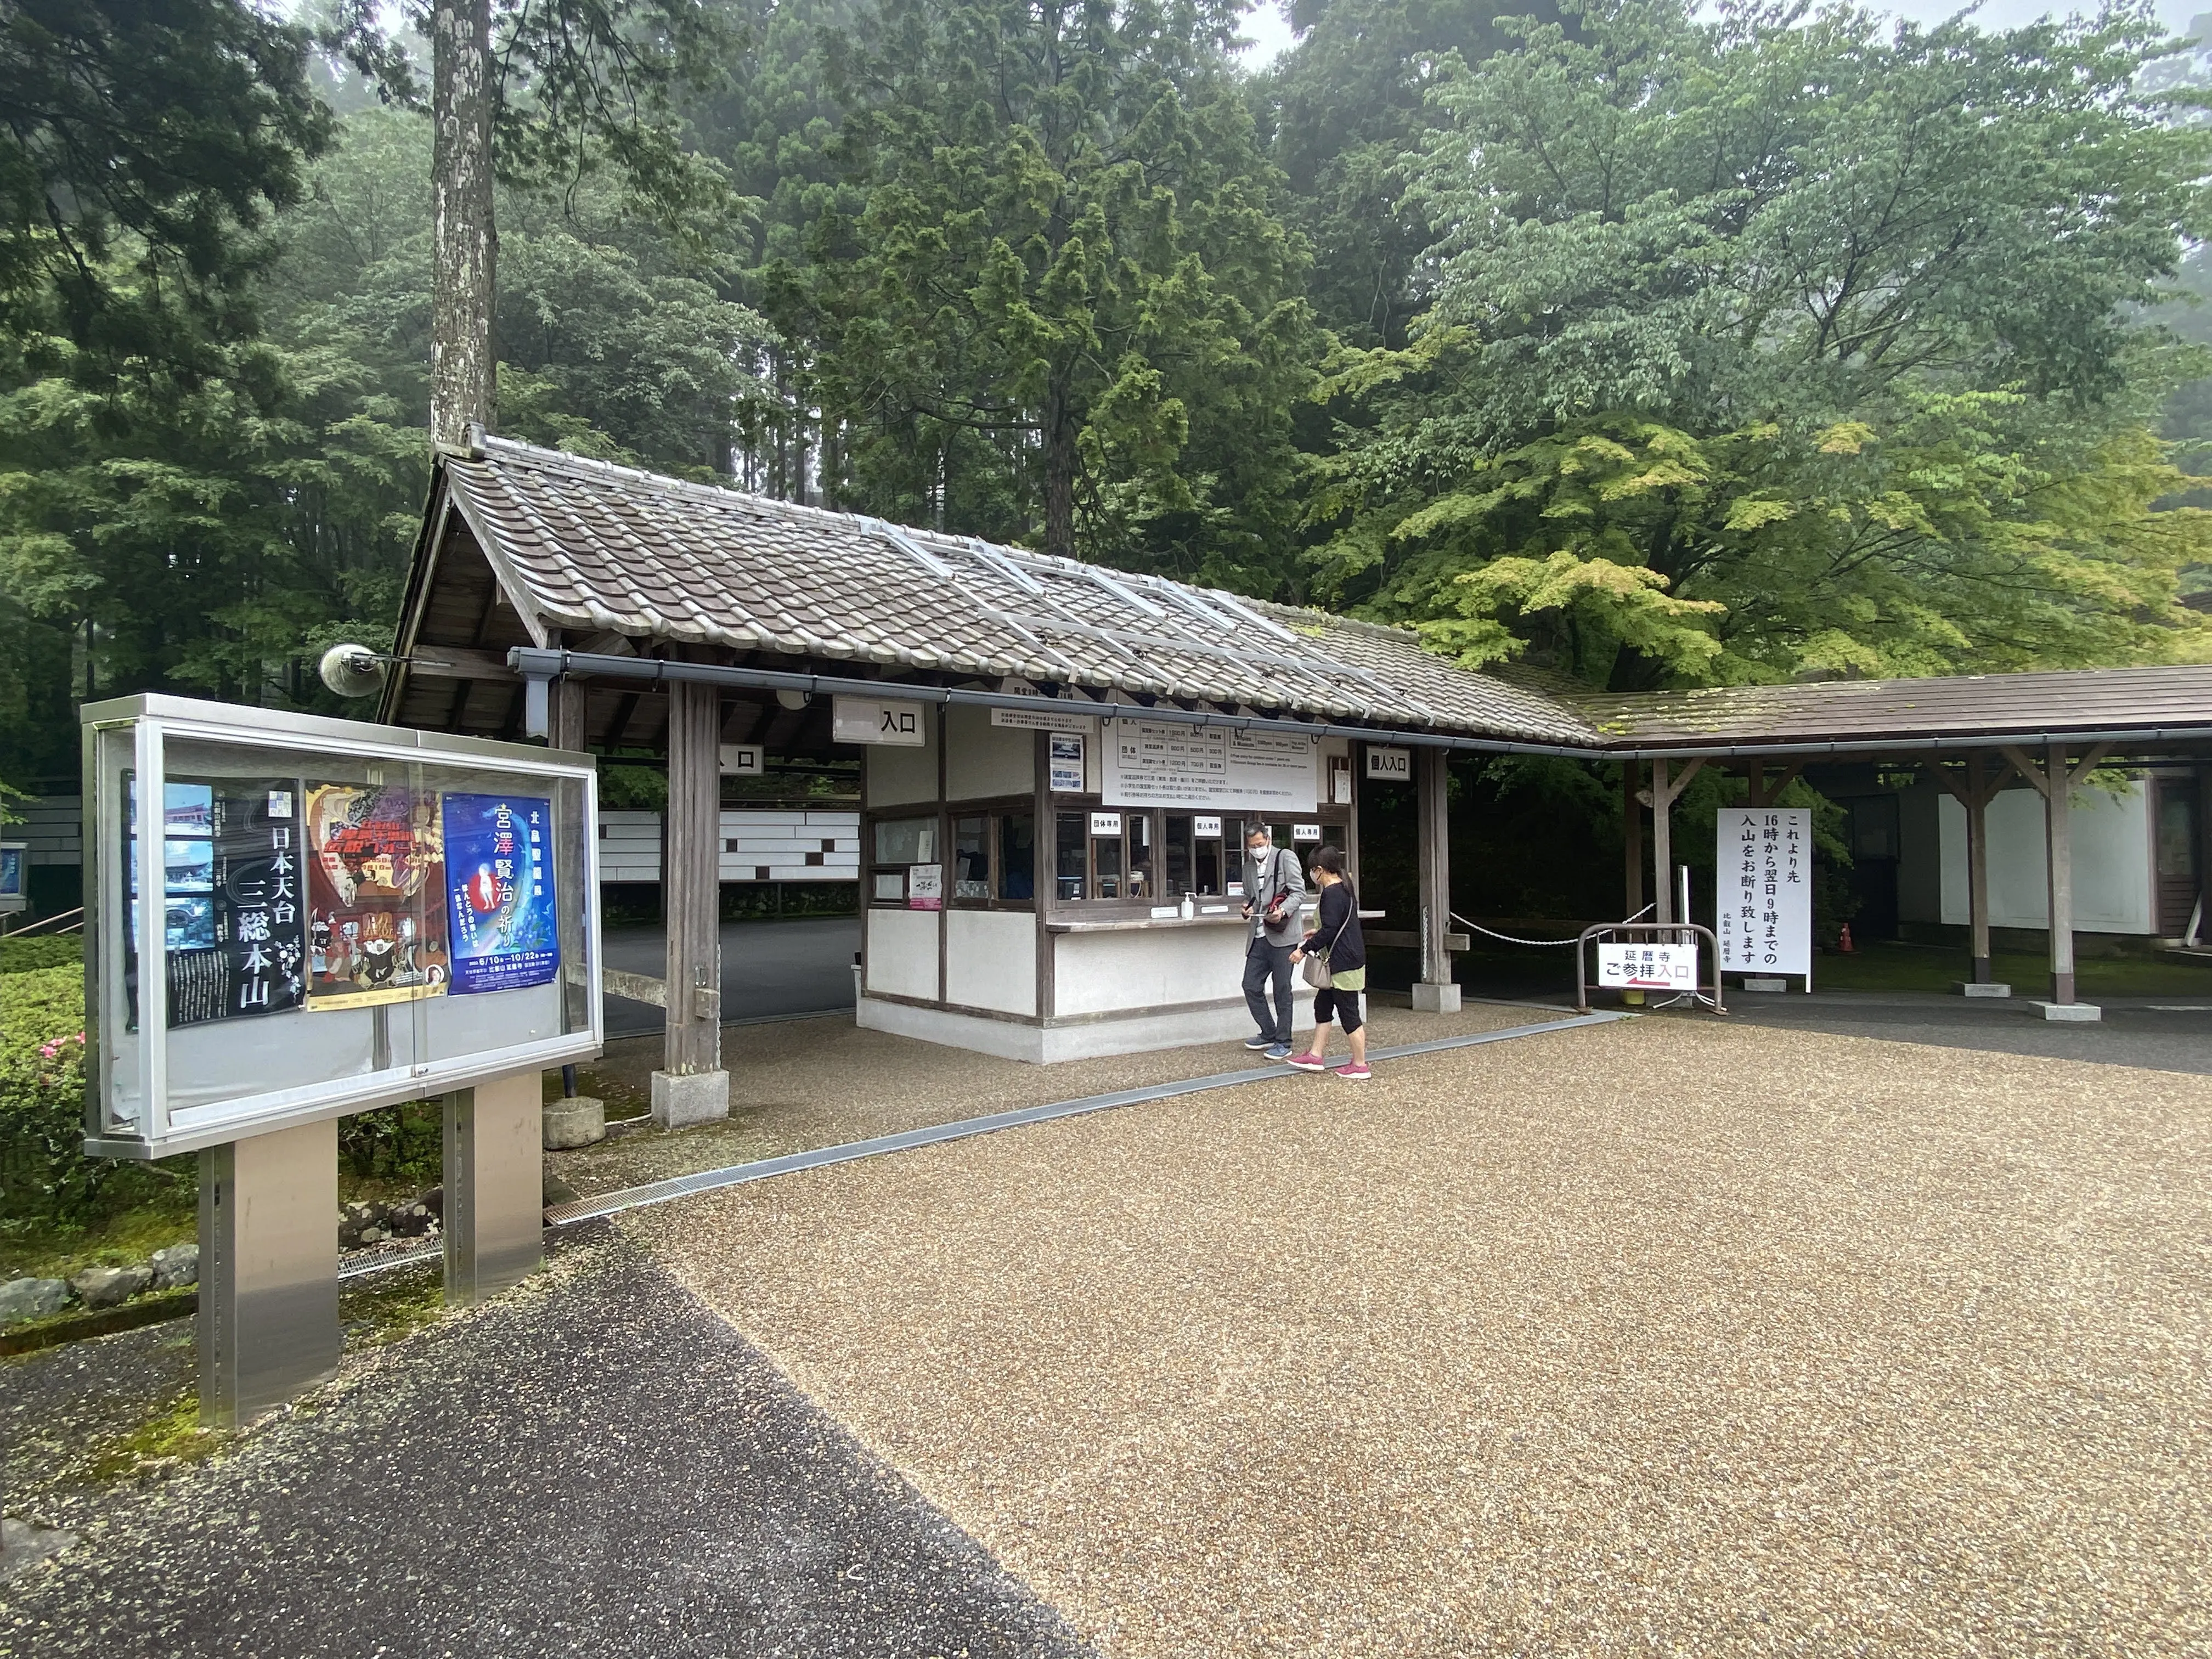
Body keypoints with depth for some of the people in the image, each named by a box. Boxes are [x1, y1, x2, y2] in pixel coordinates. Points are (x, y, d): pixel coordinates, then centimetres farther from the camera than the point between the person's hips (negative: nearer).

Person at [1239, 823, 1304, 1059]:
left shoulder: (1286, 857, -3)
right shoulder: (1249, 866, 16)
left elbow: (1299, 893, -7)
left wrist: (1282, 911, -23)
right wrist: (1247, 908, 4)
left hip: (1282, 935, -6)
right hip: (1259, 936, 6)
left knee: (1282, 990, -1)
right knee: (1251, 986, 5)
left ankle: (1283, 1043, 9)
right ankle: (1269, 1034, 23)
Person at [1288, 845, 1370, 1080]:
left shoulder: (1332, 894, -19)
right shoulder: (1345, 888, 12)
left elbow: (1329, 931, -24)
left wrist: (1304, 949, -16)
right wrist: (1318, 932, 33)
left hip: (1344, 964, -11)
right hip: (1341, 962, 11)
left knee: (1348, 1013, -2)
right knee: (1323, 1005, 17)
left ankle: (1360, 1066, 7)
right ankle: (1316, 1056, 24)